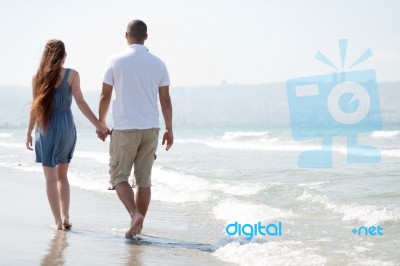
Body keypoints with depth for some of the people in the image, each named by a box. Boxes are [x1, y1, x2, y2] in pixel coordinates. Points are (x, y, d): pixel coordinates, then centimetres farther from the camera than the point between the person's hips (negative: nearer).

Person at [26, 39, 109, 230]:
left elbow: (35, 107, 1)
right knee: (62, 176, 16)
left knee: (51, 177, 4)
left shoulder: (38, 77, 0)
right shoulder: (71, 75, -3)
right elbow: (80, 103, -6)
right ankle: (65, 217, 8)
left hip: (45, 129, -1)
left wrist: (29, 132, 10)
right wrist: (98, 125, -2)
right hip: (66, 127, 1)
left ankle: (58, 221, 1)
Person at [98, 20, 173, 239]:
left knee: (118, 176, 6)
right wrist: (169, 129, 12)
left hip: (125, 128, -3)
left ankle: (135, 214, -16)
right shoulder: (158, 63, 3)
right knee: (143, 179, 9)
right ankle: (137, 227, 11)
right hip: (150, 129, 3)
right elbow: (165, 100, 4)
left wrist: (101, 123, 12)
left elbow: (105, 96, -1)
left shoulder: (116, 61, -4)